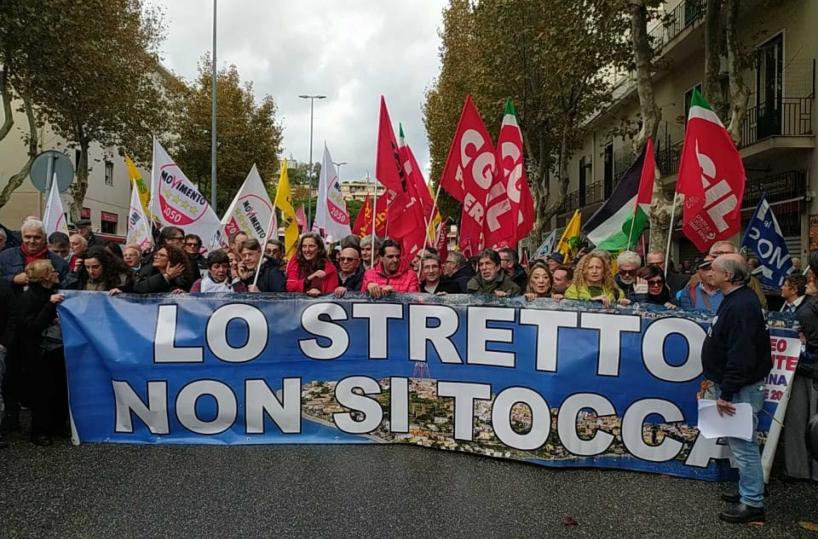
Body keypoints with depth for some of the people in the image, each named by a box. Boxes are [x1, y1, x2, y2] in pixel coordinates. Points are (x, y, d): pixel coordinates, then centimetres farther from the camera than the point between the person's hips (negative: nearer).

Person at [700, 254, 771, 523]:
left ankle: (752, 503, 10)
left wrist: (726, 393, -24)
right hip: (732, 384, 10)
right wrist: (715, 379, 19)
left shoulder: (742, 305, -23)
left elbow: (741, 355, -27)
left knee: (743, 445, -1)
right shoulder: (734, 300, 11)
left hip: (742, 388, -10)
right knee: (740, 442, 19)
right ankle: (750, 490, 32)